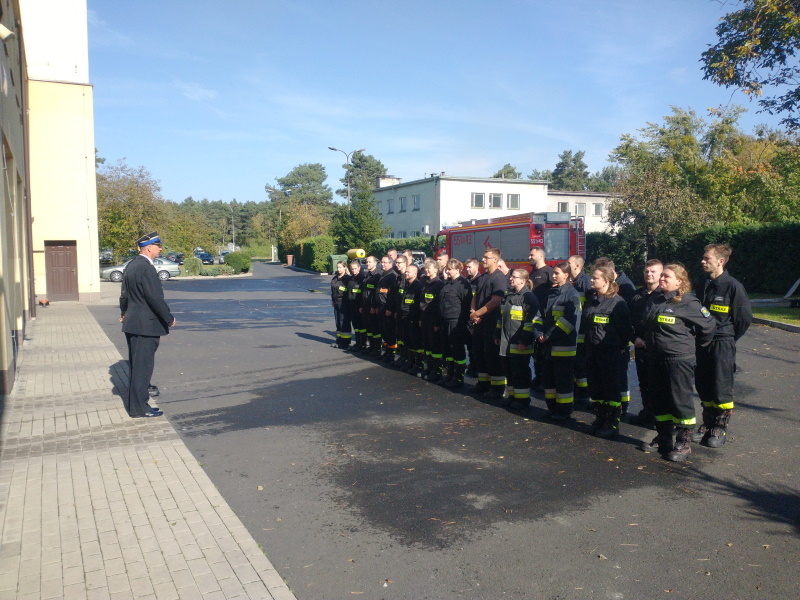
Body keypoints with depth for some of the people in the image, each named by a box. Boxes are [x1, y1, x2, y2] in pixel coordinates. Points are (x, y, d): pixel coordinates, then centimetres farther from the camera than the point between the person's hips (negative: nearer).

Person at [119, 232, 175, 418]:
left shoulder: (131, 265, 11)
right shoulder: (146, 268, -20)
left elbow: (124, 293, 24)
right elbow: (155, 298, -22)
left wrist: (124, 312, 39)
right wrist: (169, 319, -11)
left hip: (132, 324, 10)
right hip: (145, 325, -10)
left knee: (136, 366, 18)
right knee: (143, 366, -1)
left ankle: (133, 402, 29)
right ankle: (139, 407, 7)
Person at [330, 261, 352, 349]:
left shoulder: (348, 278, -10)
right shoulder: (334, 279, 14)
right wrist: (333, 300, 17)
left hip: (344, 304, -8)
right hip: (337, 303, 8)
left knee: (344, 323, -5)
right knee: (338, 322, 13)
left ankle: (345, 342, 2)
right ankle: (339, 340, 22)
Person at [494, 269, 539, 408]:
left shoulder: (528, 296, -11)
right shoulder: (508, 296, 16)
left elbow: (531, 320, -16)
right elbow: (501, 317, 24)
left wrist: (524, 340, -19)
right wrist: (497, 334, 21)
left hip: (520, 344, -8)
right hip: (506, 342, 8)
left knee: (520, 372, -1)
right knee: (508, 370, 14)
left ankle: (523, 398, 9)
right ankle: (512, 395, 26)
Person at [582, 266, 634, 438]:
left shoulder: (617, 302, -12)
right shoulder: (591, 301, 11)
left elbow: (626, 327, -11)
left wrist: (622, 347, -8)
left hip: (610, 352, -7)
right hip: (592, 351, 7)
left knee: (611, 389, 1)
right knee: (595, 388, 13)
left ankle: (613, 424, 11)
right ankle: (601, 419, 26)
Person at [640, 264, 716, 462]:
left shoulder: (688, 303, -12)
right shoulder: (655, 301, 9)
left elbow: (709, 324, -7)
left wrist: (694, 344, 1)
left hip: (679, 359, -7)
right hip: (656, 359, 7)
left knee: (680, 400, 0)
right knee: (659, 400, 14)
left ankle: (684, 443, 12)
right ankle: (663, 438, 27)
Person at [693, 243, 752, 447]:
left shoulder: (733, 286, -13)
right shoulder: (704, 285, 7)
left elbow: (745, 317, -8)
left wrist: (730, 338, 0)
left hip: (723, 345, -6)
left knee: (722, 388, 2)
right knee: (703, 387, 12)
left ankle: (720, 428, 15)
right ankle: (707, 424, 26)